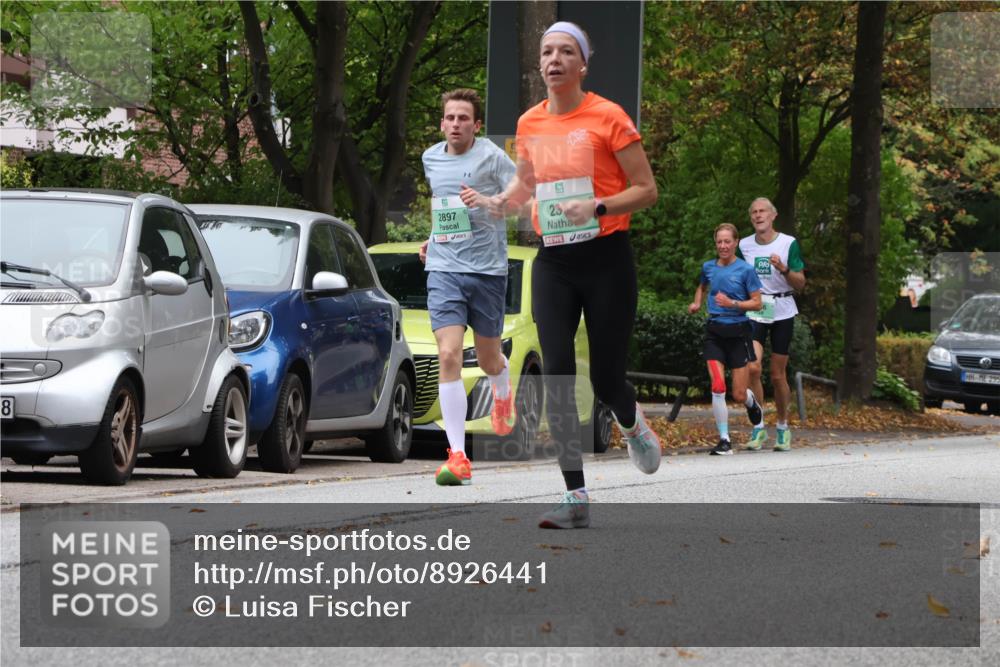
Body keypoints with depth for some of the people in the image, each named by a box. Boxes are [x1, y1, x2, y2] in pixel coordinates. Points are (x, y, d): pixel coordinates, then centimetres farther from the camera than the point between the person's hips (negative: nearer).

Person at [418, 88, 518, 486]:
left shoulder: (492, 157, -5)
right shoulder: (431, 158, 10)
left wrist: (487, 201, -20)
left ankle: (503, 393, 52)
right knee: (448, 356, -15)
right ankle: (457, 457, -18)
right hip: (444, 269, 2)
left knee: (487, 358, 11)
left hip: (487, 270, -2)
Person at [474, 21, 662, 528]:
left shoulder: (607, 117, -7)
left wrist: (598, 206, -21)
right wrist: (503, 201, 3)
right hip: (552, 263, 4)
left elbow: (646, 189, -6)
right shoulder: (529, 123, 7)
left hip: (606, 258, -4)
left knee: (606, 379, 0)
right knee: (556, 376, -8)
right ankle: (576, 498, -7)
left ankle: (633, 426, 39)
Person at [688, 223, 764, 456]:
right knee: (717, 388, -13)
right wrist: (696, 303, 10)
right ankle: (724, 440, -7)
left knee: (739, 394, 1)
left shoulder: (745, 270, -6)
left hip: (738, 331, -2)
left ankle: (752, 402, 38)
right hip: (714, 331, 2)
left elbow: (757, 303, -5)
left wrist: (732, 303, -19)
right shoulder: (708, 267, 6)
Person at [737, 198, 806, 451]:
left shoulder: (789, 243, -2)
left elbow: (800, 284, -2)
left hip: (782, 312, -1)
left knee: (778, 375, 3)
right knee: (752, 367, -18)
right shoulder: (744, 245, 5)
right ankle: (758, 427, -9)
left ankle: (783, 427, 21)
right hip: (754, 312, 1)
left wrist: (784, 269, -20)